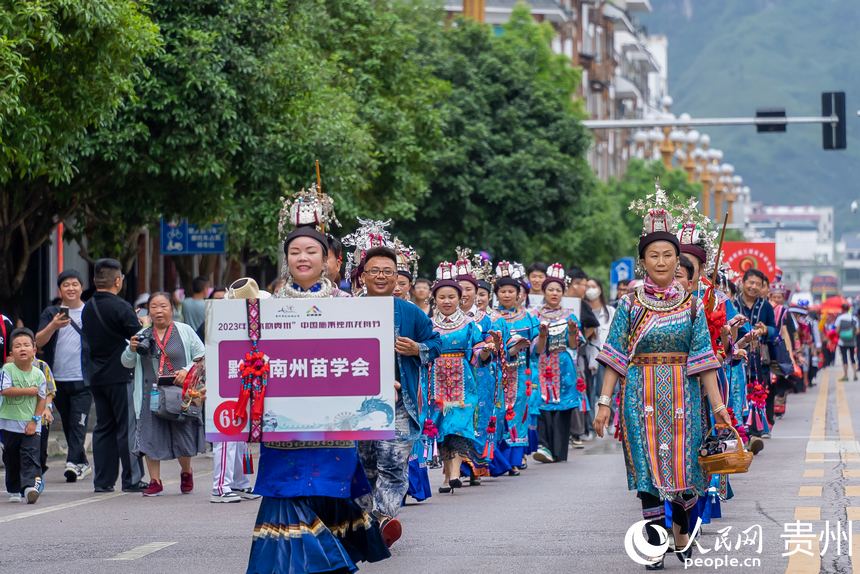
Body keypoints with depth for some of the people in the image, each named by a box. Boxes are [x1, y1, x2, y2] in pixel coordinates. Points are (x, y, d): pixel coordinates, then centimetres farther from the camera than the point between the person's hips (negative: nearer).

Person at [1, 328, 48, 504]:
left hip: (31, 425, 0)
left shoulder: (38, 374, -2)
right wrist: (29, 391, -16)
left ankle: (29, 486, -24)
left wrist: (35, 420, -9)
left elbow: (42, 398, 0)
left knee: (30, 456, -13)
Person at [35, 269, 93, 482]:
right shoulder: (51, 313, 6)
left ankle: (73, 463, -19)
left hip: (83, 379, -3)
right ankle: (83, 464, 22)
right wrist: (54, 325, -22)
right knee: (67, 424, 10)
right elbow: (38, 342, -5)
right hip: (58, 379, 3)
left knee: (79, 423, -13)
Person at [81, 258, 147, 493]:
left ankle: (102, 481, 10)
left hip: (96, 376, 7)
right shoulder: (120, 307, -15)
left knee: (103, 427, 11)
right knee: (127, 427, -1)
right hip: (120, 375, -7)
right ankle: (132, 479, 1)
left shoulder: (87, 309, 8)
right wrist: (143, 325, 8)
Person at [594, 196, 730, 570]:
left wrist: (718, 406, -4)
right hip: (641, 395, -1)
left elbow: (703, 360, 2)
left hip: (682, 396, 1)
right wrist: (604, 402, -6)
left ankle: (682, 531, 28)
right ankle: (654, 546, 2)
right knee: (647, 466, -4)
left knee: (682, 463, 2)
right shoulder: (631, 304, 2)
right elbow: (616, 358, 1)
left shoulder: (691, 306, 4)